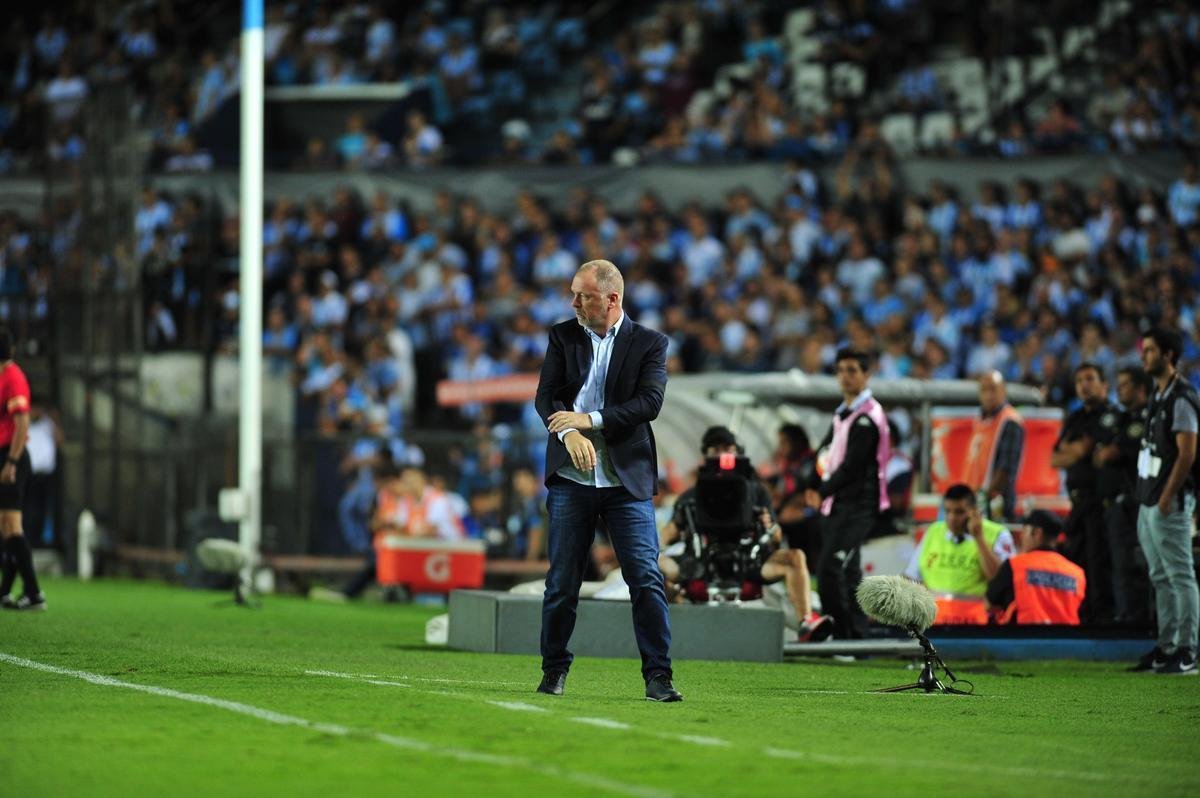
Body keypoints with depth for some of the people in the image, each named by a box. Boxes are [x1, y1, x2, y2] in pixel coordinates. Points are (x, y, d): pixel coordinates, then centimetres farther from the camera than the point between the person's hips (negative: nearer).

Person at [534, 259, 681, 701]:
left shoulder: (650, 344, 2)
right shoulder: (563, 337, 8)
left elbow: (649, 403, -10)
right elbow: (546, 396, -2)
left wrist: (590, 420, -17)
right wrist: (570, 432, -22)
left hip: (627, 480, -2)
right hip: (571, 478, 2)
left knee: (646, 578, -7)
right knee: (562, 581, 6)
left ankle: (658, 676, -4)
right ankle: (554, 671, 19)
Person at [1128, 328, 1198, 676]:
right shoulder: (1158, 397, 17)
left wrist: (1166, 499, -20)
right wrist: (1146, 500, 16)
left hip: (1171, 502, -10)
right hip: (1149, 502, 10)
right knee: (1161, 579, 12)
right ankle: (1166, 647, 17)